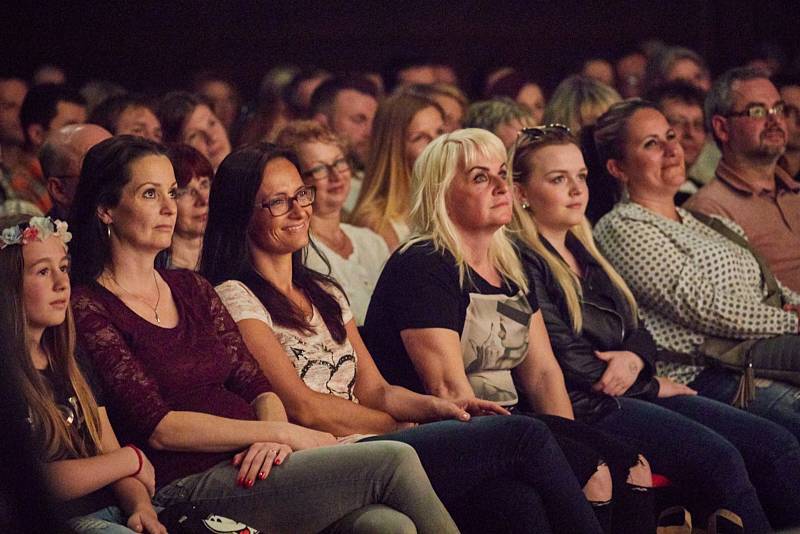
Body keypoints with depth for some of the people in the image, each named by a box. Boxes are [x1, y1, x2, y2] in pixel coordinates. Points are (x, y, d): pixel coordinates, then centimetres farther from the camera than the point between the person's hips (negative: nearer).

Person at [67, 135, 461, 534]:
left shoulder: (191, 288, 21)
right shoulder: (87, 311, -2)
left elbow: (255, 386, 14)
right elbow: (158, 427, -10)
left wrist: (274, 438, -10)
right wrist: (285, 433, -10)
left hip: (250, 466, 7)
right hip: (189, 486, -7)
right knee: (394, 461, -21)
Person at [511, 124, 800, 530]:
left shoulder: (583, 253, 21)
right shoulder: (521, 263, -7)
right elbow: (569, 364, -13)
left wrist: (634, 359, -4)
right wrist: (653, 386, -2)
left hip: (631, 394, 9)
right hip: (583, 408, -9)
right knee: (719, 458, -29)